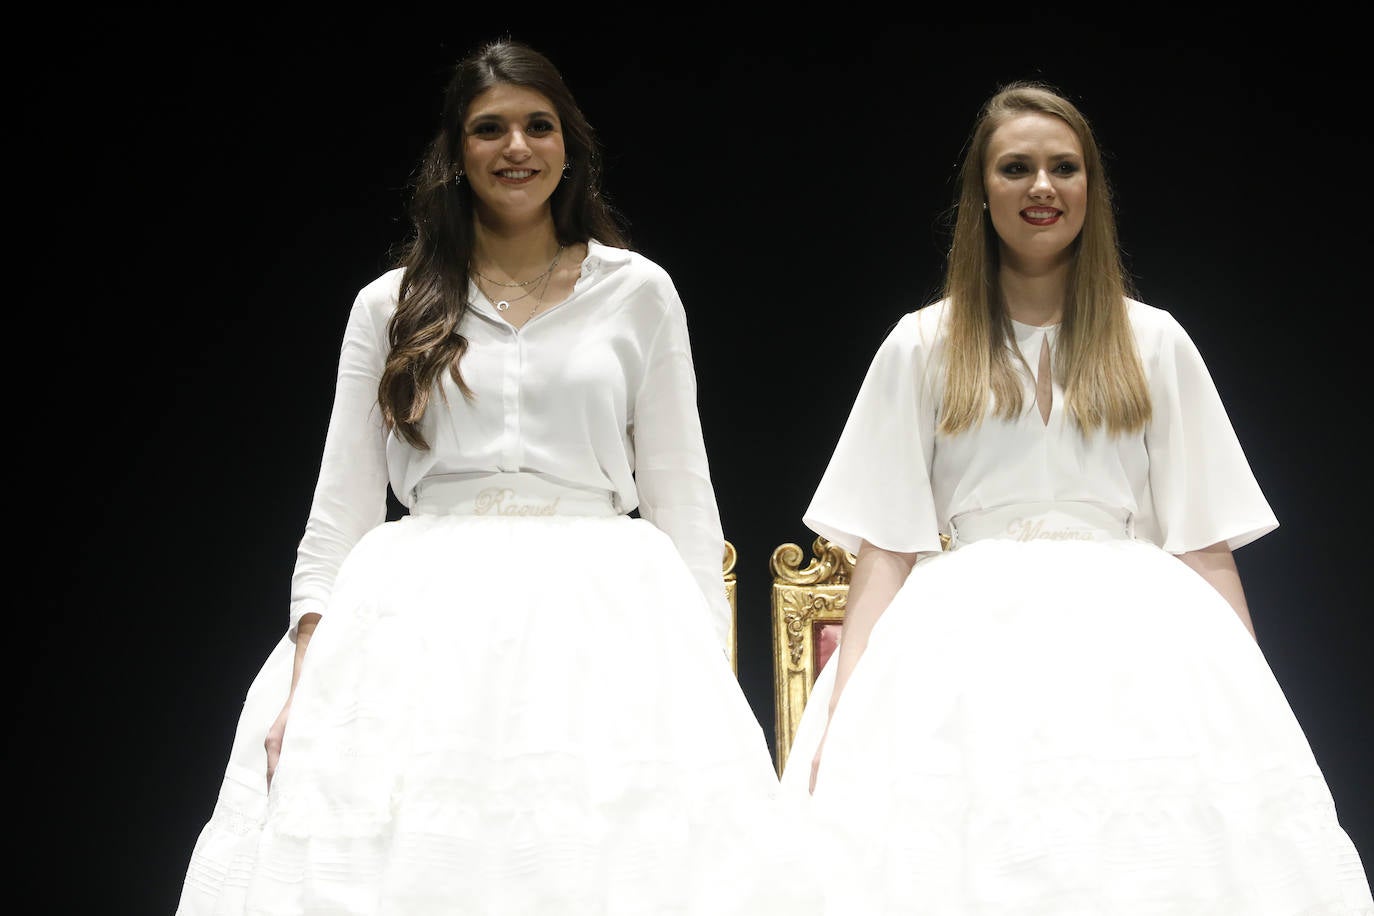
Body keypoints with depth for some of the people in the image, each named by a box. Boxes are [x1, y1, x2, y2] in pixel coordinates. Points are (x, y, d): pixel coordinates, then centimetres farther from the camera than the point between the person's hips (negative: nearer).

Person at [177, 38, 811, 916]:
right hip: (419, 623, 1)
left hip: (596, 618, -1)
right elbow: (340, 505, 9)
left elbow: (683, 495, 8)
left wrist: (710, 682, -1)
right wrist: (304, 675, -2)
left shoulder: (638, 292, 9)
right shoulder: (392, 306, 11)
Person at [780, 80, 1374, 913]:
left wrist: (1248, 712, -2)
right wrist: (844, 713, -6)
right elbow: (885, 545, 5)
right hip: (967, 645, -1)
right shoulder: (921, 346, 11)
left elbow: (1206, 544, 9)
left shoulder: (1155, 343, 13)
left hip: (1132, 640, 1)